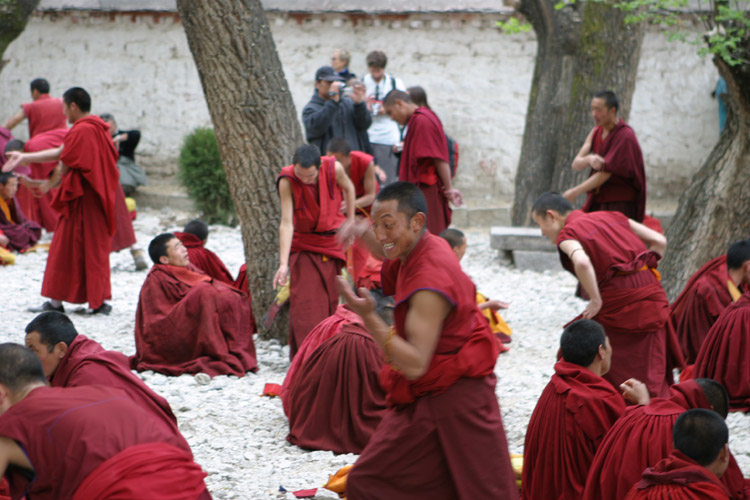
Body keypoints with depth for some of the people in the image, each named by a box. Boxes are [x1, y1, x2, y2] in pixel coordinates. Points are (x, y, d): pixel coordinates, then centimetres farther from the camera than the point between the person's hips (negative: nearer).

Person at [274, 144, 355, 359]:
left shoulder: (334, 168, -18)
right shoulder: (287, 181, -24)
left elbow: (348, 188, 6)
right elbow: (286, 223, -27)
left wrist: (350, 220, 12)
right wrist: (283, 264, -33)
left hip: (333, 242, 2)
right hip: (303, 246, -2)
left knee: (332, 301, 5)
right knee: (304, 303, -10)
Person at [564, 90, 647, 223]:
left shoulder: (625, 136, -16)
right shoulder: (597, 131, 8)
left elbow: (605, 174, -19)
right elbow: (576, 164, -1)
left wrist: (575, 192, -15)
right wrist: (589, 159, -25)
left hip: (619, 206, -7)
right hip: (597, 202, 7)